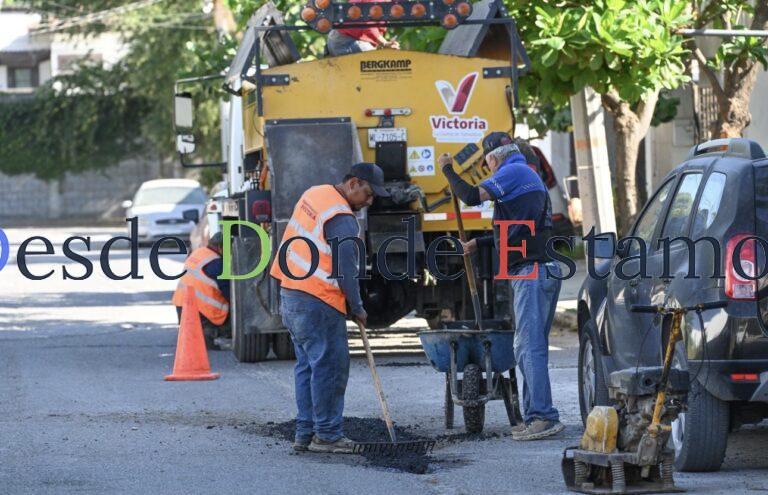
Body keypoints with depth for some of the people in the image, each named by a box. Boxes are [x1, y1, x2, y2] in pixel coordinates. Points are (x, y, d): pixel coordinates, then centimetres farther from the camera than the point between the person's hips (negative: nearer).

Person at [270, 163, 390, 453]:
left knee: (307, 365, 13)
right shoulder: (342, 219, -17)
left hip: (291, 293, 10)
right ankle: (326, 435, -4)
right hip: (317, 302, -10)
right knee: (330, 366, -5)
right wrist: (357, 308, -6)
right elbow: (346, 269, -17)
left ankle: (305, 434, 14)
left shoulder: (314, 194, 13)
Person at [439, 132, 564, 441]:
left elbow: (472, 196, -18)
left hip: (531, 272, -10)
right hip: (544, 271, 10)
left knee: (529, 346, -13)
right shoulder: (530, 176, 25)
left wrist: (447, 170, -3)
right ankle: (535, 416, 13)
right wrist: (479, 244, 35)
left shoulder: (513, 172, -6)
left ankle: (544, 418, -18)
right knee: (532, 347, 12)